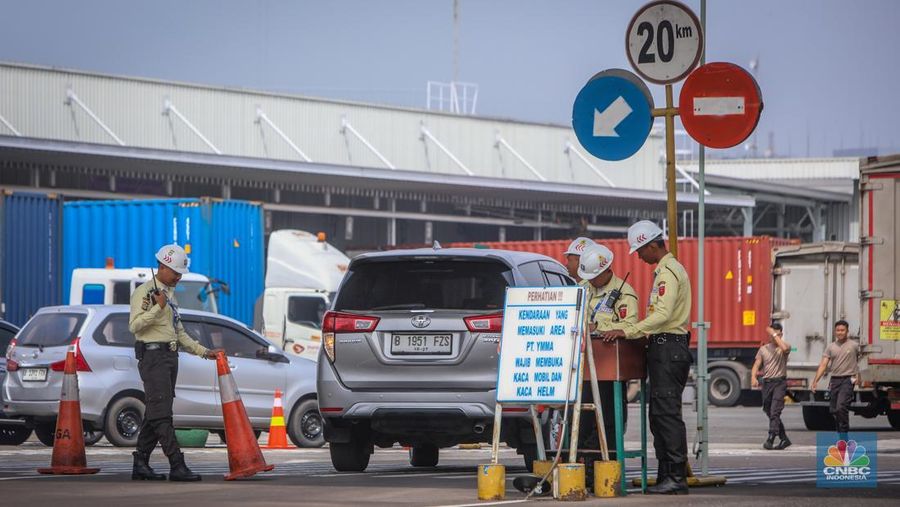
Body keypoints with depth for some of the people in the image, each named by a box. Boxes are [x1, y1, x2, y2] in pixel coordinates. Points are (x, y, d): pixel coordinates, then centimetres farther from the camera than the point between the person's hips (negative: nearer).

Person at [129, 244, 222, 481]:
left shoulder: (170, 295, 21)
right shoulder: (144, 292, -7)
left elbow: (179, 332, 26)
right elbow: (134, 325, -19)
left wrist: (204, 352, 20)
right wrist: (158, 307, -22)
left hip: (170, 356, 10)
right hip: (152, 355, -10)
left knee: (155, 413, 8)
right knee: (161, 413, -13)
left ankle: (141, 464, 12)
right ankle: (177, 466, -20)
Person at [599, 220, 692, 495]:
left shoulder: (668, 272, -14)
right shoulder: (667, 269, 21)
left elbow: (663, 315, -25)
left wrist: (627, 331, -26)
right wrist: (624, 329, 22)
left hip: (668, 348, -11)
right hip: (665, 348, 11)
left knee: (667, 413, -12)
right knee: (659, 414, 11)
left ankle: (677, 478, -13)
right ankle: (665, 476, 12)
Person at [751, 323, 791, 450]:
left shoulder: (784, 347, 2)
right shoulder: (763, 349, 13)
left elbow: (784, 348, -25)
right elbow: (756, 365, 7)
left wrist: (774, 334, -16)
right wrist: (753, 377, -12)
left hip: (780, 382, -5)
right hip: (767, 382, 5)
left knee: (775, 412, -17)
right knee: (769, 412, 10)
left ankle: (770, 439, -23)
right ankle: (784, 439, 22)